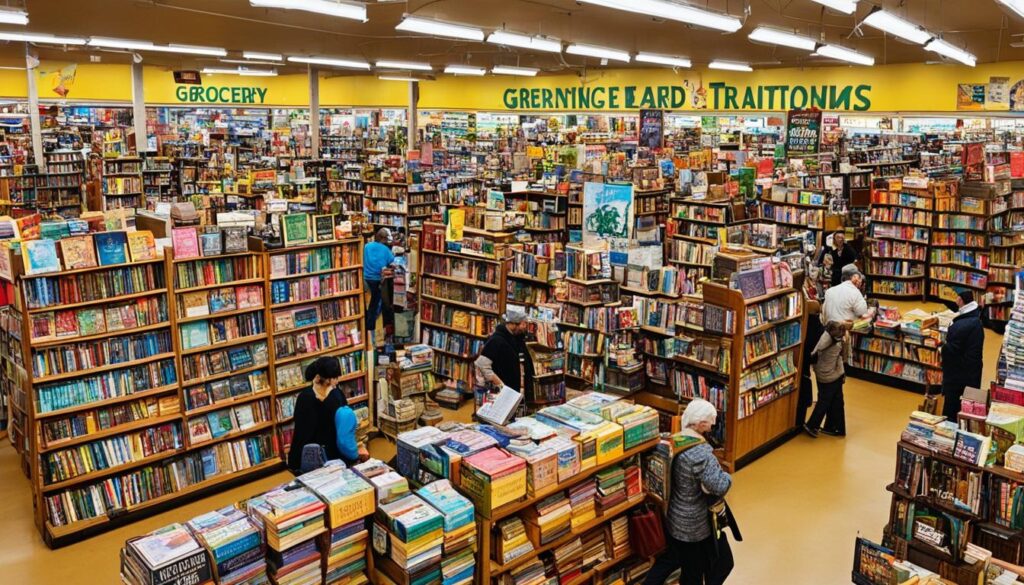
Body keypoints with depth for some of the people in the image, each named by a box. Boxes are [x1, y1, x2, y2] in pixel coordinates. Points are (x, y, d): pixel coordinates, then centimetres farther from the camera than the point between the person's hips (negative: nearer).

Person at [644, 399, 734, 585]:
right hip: (697, 523, -8)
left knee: (671, 558, 26)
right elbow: (720, 486, -31)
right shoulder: (700, 453, -30)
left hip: (675, 517, 8)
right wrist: (726, 477, -9)